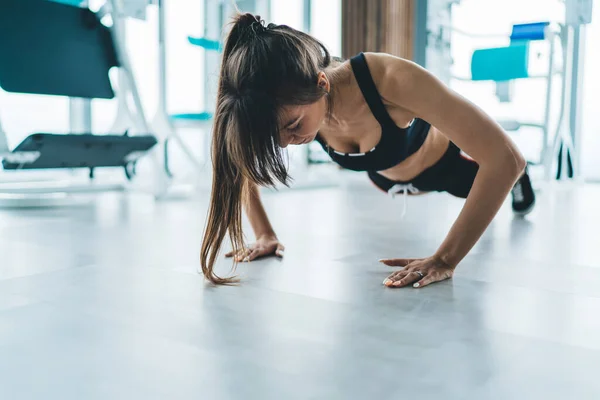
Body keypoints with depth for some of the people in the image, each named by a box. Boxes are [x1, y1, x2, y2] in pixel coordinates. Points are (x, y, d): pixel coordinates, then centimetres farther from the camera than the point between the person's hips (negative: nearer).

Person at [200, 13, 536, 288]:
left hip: (446, 161, -5)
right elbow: (236, 162, -13)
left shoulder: (391, 79, -48)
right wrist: (265, 234, -22)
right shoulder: (286, 109, -34)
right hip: (386, 175, 5)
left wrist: (445, 259, -49)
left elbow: (506, 157, -47)